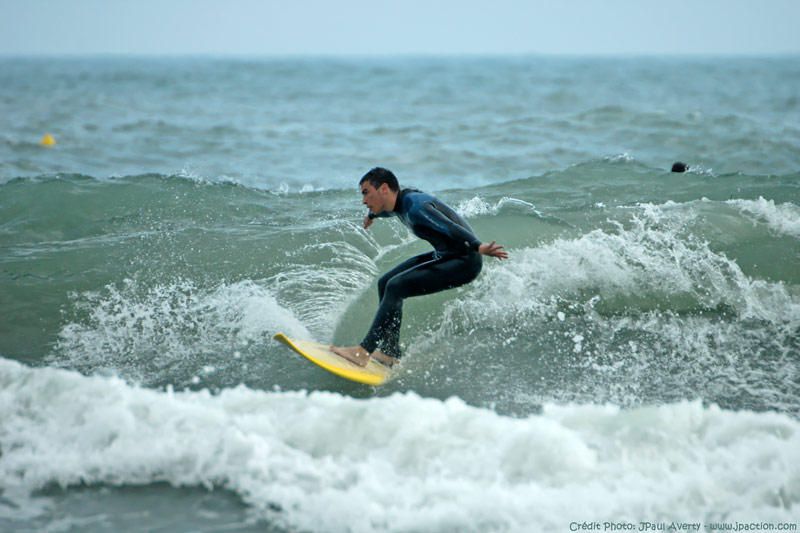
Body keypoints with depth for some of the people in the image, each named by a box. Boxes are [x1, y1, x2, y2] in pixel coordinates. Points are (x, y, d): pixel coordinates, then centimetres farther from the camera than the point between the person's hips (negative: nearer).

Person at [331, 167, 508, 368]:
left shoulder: (415, 206, -22)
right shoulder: (399, 203, 8)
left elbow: (450, 227, -32)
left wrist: (478, 247, -46)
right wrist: (372, 216, 56)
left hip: (464, 262, -10)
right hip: (445, 255, 10)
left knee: (395, 287, -18)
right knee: (385, 283, 11)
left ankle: (363, 352, -15)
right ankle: (390, 353, 13)